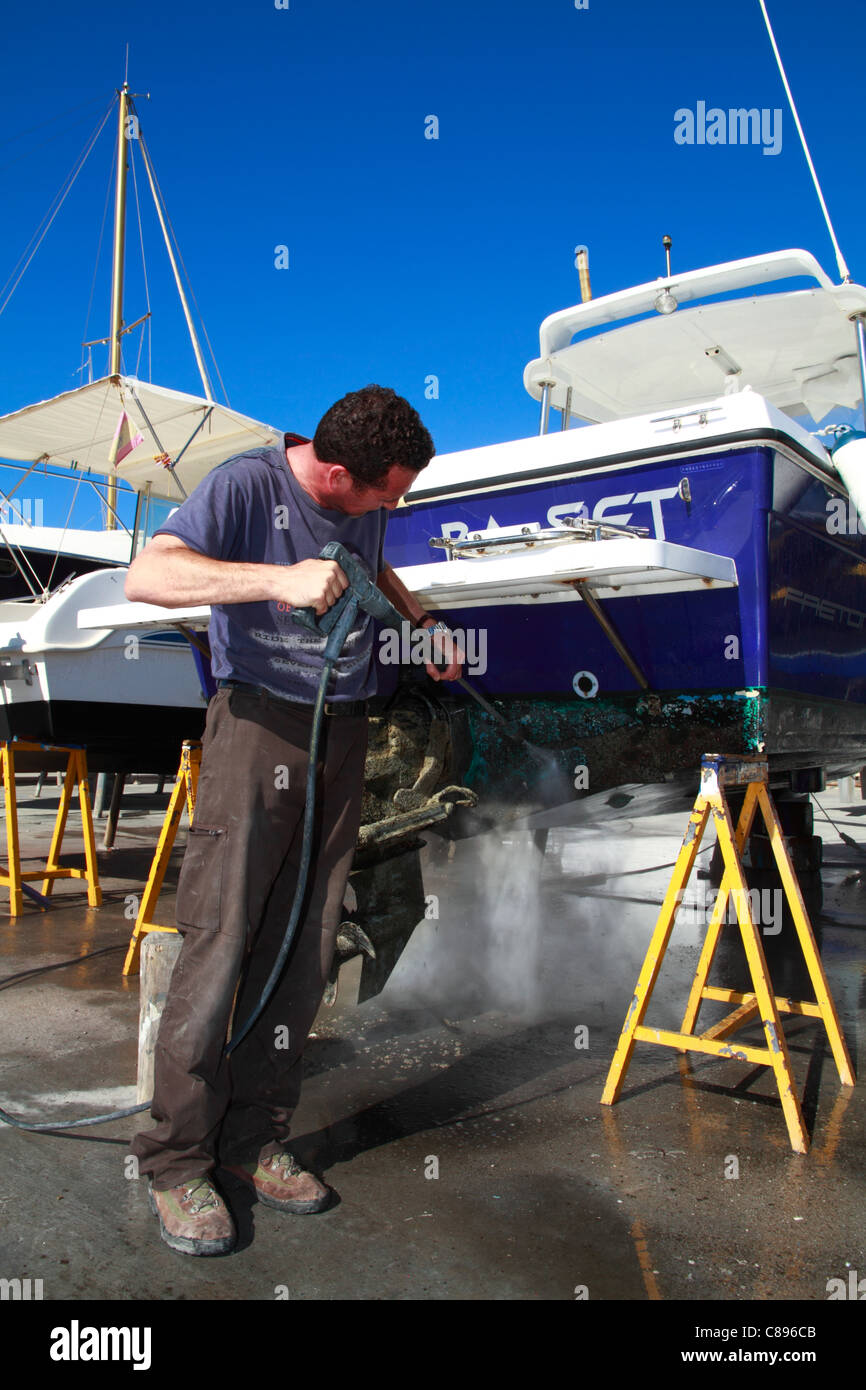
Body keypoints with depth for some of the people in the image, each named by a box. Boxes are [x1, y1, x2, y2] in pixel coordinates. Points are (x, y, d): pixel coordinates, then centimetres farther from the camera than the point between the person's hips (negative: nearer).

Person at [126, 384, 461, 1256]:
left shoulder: (366, 506, 9)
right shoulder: (247, 487, -11)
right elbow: (148, 575, -24)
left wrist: (423, 622, 18)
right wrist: (281, 579, -32)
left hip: (342, 734, 6)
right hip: (258, 725, -6)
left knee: (303, 950, 7)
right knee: (219, 943, -5)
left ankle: (255, 1140, 20)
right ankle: (177, 1160, 11)